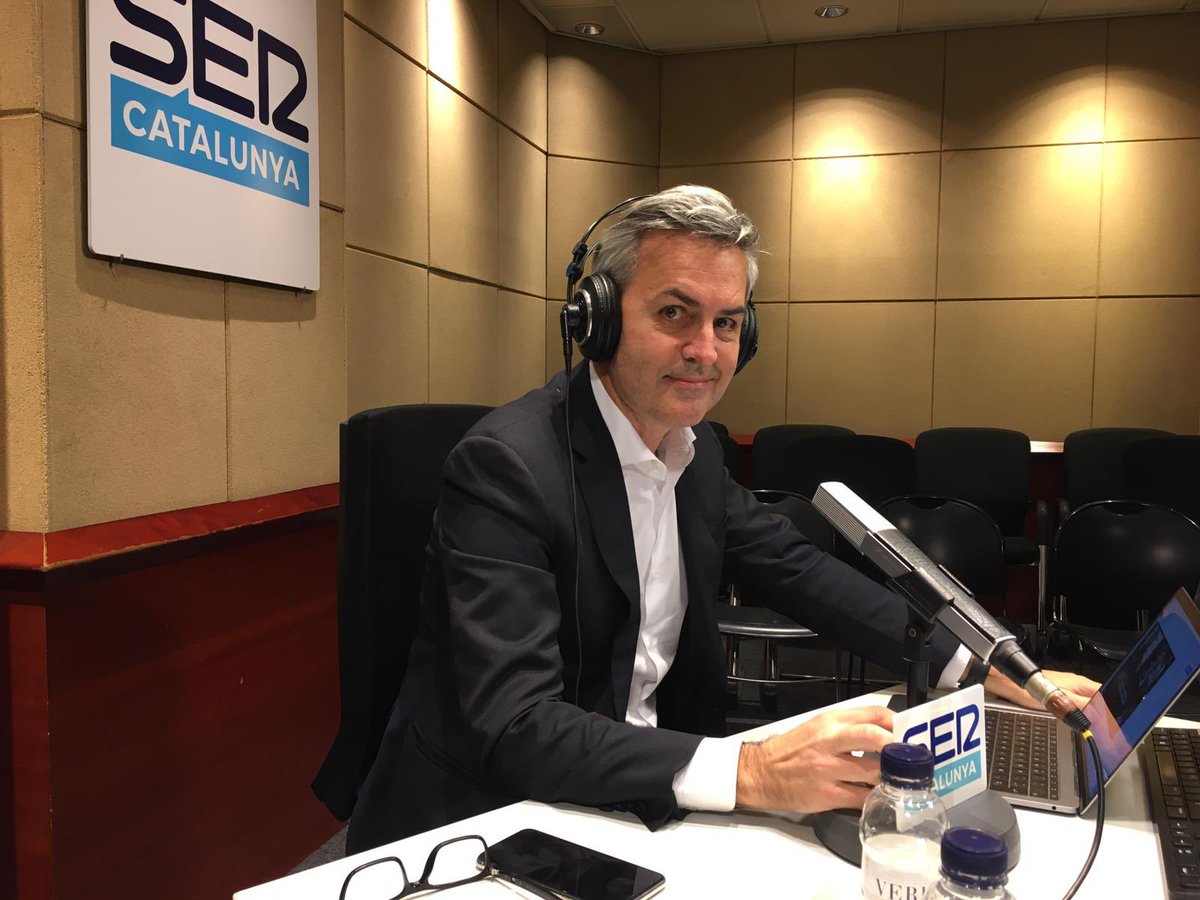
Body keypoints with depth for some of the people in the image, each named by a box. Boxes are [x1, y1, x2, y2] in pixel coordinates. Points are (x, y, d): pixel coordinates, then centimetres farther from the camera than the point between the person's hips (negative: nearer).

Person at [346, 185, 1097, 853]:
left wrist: (981, 664, -2)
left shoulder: (695, 446, 1)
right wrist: (749, 773, -35)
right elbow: (514, 726, -27)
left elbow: (796, 570, 6)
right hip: (486, 820, -6)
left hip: (641, 796, 6)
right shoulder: (509, 465, -22)